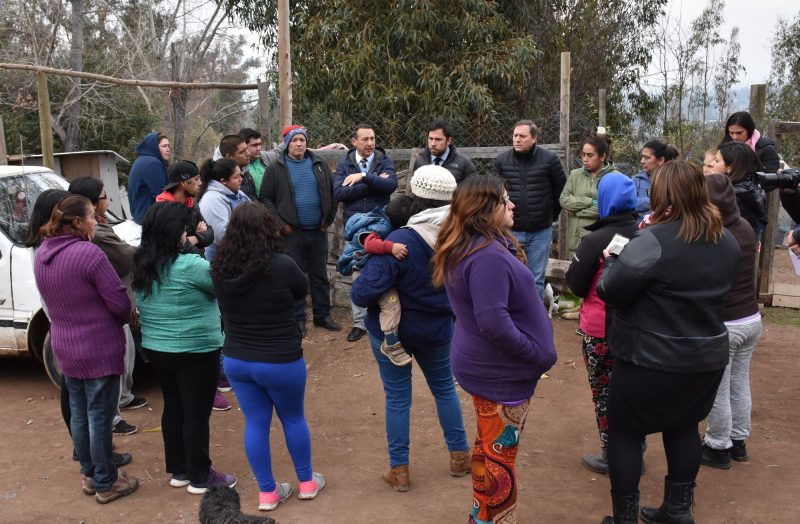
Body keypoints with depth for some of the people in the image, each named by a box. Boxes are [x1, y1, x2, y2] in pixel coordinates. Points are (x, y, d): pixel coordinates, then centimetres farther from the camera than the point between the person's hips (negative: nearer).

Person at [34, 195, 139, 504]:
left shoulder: (41, 255, 1)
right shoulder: (89, 253, -23)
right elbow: (120, 303, -19)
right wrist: (126, 318, 2)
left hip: (65, 348, 7)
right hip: (99, 349, -7)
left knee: (79, 414, 19)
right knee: (100, 417, 5)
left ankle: (89, 475, 35)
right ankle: (105, 483, 19)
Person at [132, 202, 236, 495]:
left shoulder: (141, 265, 1)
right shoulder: (189, 266, -24)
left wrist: (192, 246, 9)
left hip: (155, 348, 8)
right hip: (194, 352, -8)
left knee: (173, 408, 19)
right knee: (197, 413, 6)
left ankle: (179, 470, 32)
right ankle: (200, 477, 18)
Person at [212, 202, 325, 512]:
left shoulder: (221, 269, -7)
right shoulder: (281, 265, -22)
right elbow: (302, 290, -2)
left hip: (236, 360, 4)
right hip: (280, 362, -3)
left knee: (255, 424, 15)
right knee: (293, 419, 17)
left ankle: (267, 493, 28)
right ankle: (307, 483, 35)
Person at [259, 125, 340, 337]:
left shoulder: (320, 165, 6)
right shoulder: (276, 168, -3)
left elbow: (332, 193, 12)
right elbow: (265, 198, -3)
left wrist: (328, 218, 5)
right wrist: (280, 224, -9)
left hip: (318, 231, 3)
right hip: (292, 232, -3)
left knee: (320, 275, 11)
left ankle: (322, 315, 23)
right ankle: (298, 319, 14)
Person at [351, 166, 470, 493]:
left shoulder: (401, 242, -29)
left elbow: (364, 293, -29)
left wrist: (356, 289, -10)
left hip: (391, 329, -4)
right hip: (437, 329, 4)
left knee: (397, 397, 11)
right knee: (444, 387, 24)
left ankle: (399, 470, 23)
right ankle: (459, 456, 35)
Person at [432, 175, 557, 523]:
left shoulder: (465, 248, 5)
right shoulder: (488, 256, -29)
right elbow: (494, 322, -35)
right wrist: (538, 353, -21)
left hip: (483, 364, 10)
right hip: (500, 372, -10)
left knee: (488, 445, 24)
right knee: (500, 455, 7)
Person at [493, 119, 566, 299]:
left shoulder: (550, 160, -5)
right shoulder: (502, 161, -1)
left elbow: (560, 189, 6)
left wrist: (552, 214, 11)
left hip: (541, 232, -1)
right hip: (511, 230, 1)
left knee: (536, 279, 8)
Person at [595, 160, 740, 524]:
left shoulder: (653, 241, -23)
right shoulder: (726, 240, 2)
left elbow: (609, 291, -19)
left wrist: (611, 260, 1)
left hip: (652, 359, -7)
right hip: (707, 355, 7)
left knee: (625, 430, 9)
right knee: (683, 426, 22)